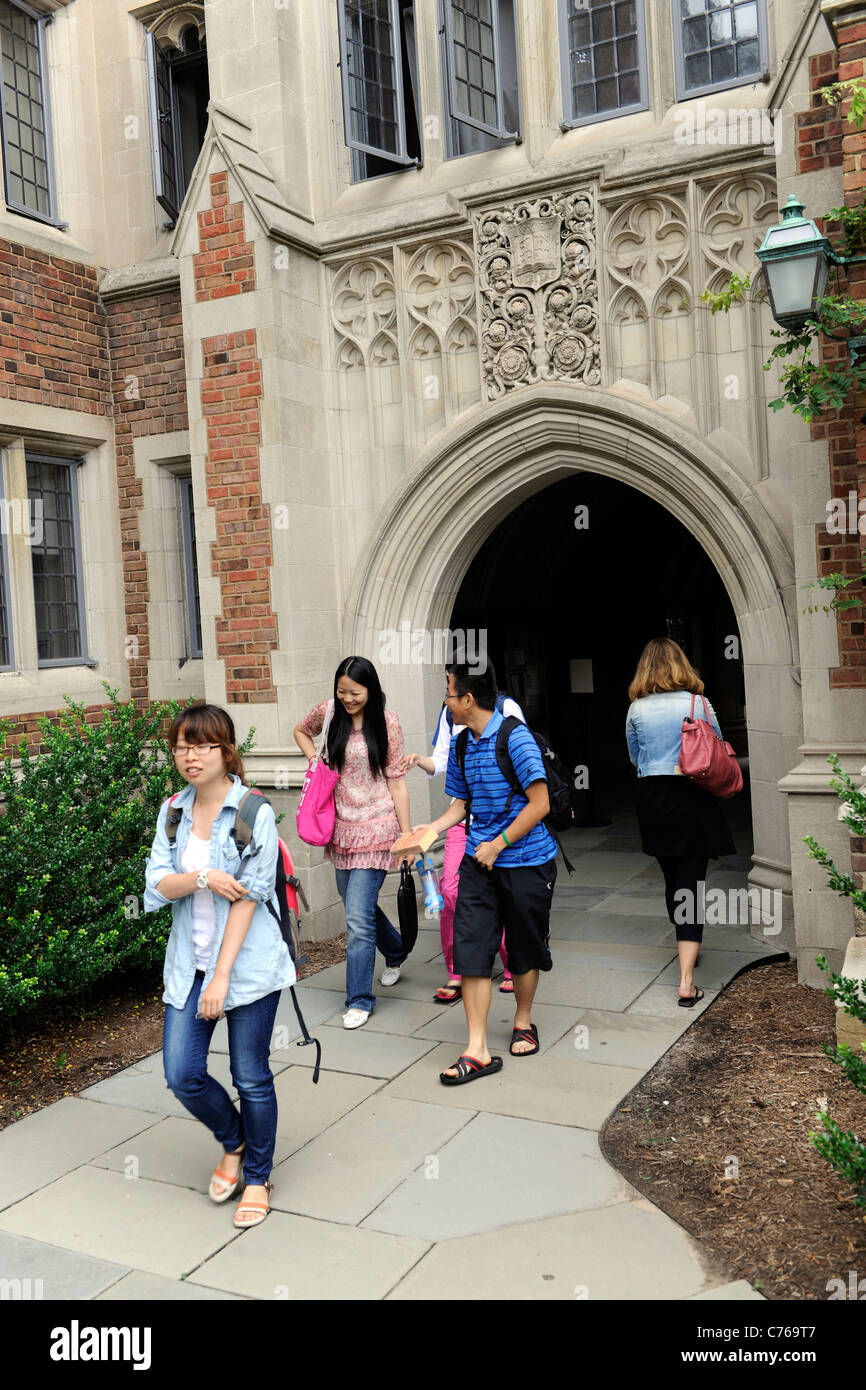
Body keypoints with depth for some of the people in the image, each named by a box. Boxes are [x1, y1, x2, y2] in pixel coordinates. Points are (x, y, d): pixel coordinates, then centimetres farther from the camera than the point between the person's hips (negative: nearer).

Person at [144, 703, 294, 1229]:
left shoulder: (255, 814, -11)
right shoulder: (173, 811, 5)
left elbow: (247, 898, -14)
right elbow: (158, 885, -1)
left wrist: (221, 976, -16)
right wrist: (202, 878, -22)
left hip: (249, 960, -4)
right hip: (190, 962, 5)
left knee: (252, 1077, 6)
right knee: (182, 1074, 1)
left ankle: (257, 1176, 29)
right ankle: (233, 1142, 31)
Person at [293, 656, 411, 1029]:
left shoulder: (386, 722, -7)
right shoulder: (329, 711, 2)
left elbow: (396, 782, -5)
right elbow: (301, 731, 24)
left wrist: (407, 835, -6)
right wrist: (315, 762, 6)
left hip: (375, 829, -5)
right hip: (341, 827, 5)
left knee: (358, 917, -8)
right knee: (358, 904, 19)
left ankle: (360, 1000, 6)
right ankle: (395, 953, 47)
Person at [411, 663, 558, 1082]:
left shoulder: (515, 738, -16)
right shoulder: (460, 746, 7)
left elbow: (539, 803, -17)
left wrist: (498, 844, -16)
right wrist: (430, 829, -1)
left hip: (526, 861, -5)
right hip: (479, 860, 5)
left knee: (524, 949, 12)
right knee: (470, 948, -4)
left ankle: (523, 1022, 36)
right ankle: (477, 1051, 1)